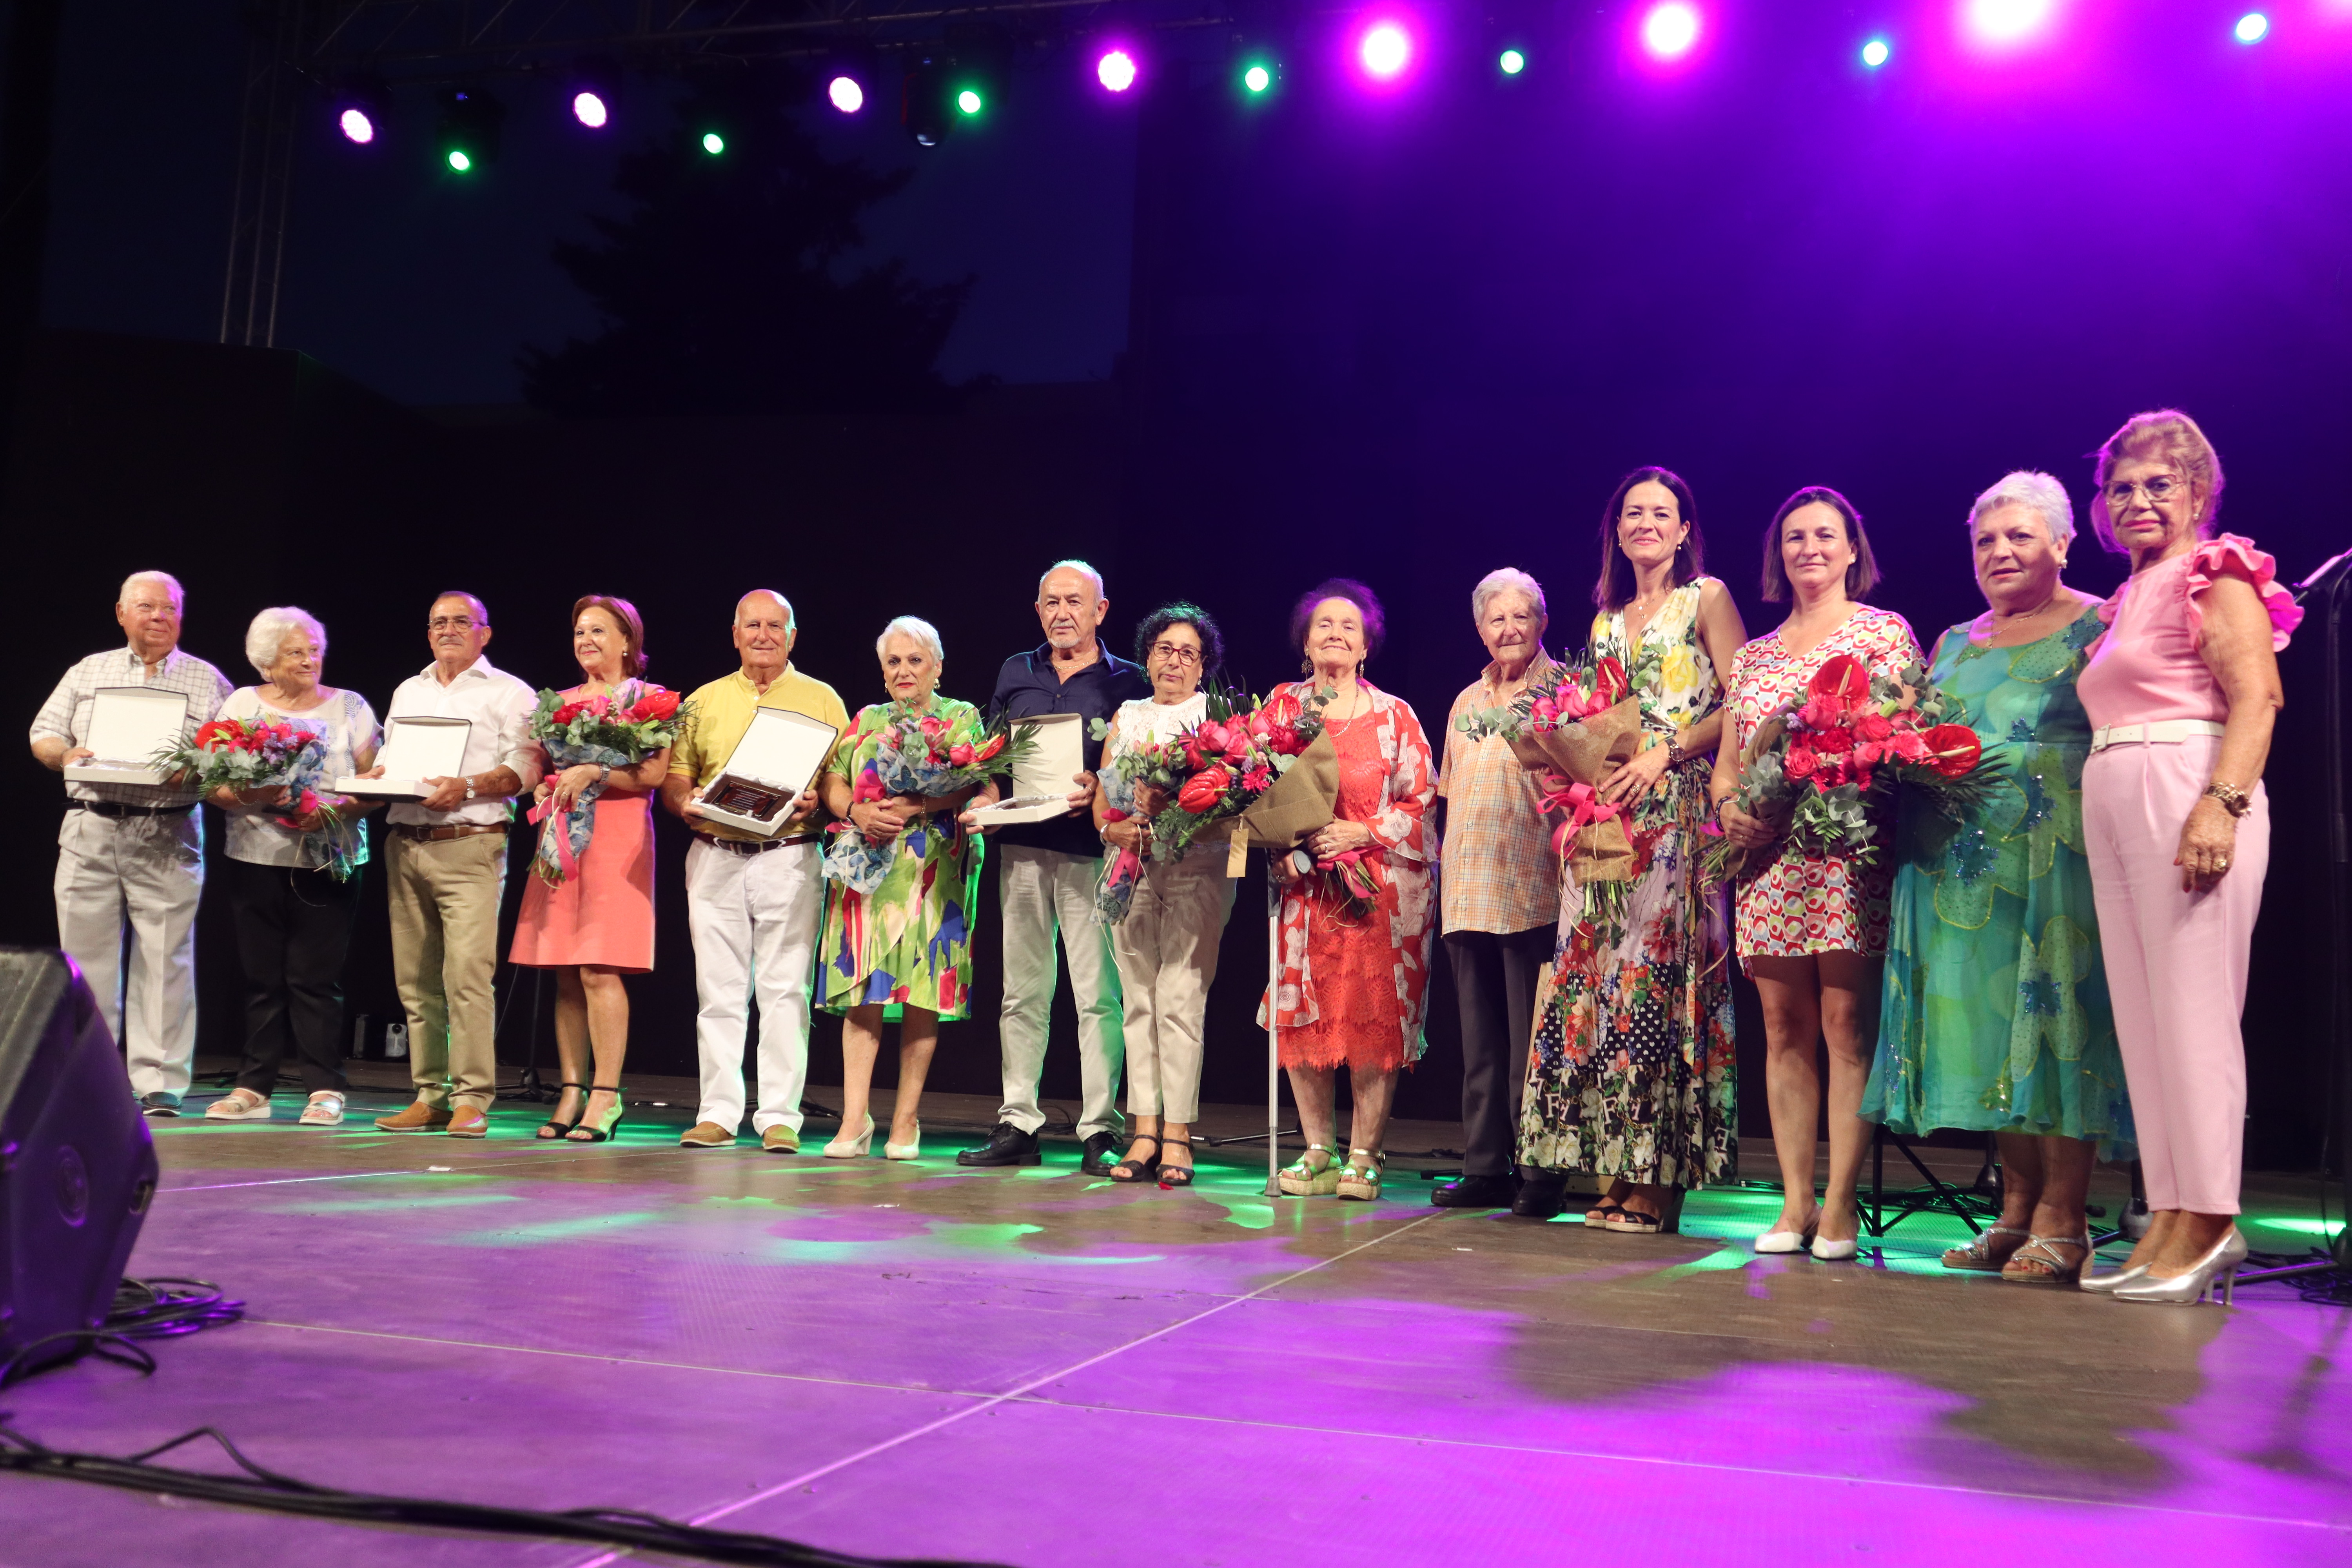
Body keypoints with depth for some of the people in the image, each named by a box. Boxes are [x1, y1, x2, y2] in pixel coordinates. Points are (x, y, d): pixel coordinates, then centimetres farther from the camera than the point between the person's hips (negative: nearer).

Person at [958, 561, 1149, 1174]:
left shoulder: (1126, 681, 5)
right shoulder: (1015, 674, 17)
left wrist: (1099, 790, -20)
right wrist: (985, 799, 0)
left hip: (1092, 849, -4)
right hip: (1022, 846, 4)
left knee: (1098, 994, -6)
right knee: (1022, 991, 7)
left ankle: (1100, 1131, -1)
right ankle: (1017, 1125, 13)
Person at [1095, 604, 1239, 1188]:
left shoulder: (1218, 715, 8)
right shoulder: (1126, 717, 19)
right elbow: (1101, 804, 12)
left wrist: (1173, 803, -20)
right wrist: (1124, 829, -8)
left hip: (1197, 870, -4)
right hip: (1133, 868, 4)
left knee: (1180, 998, -11)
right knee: (1138, 1001, 1)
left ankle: (1177, 1133, -8)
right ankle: (1144, 1131, 5)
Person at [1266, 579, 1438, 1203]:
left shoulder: (1394, 715, 2)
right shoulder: (1284, 705, 7)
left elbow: (1423, 801, 0)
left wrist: (1361, 833, -12)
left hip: (1384, 885, -2)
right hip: (1308, 884, 2)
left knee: (1376, 1017, -5)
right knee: (1302, 1016, -3)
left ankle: (1365, 1157, 1)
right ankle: (1318, 1152, 7)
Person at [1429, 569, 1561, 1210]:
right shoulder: (1467, 702, 19)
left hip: (1531, 892, -7)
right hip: (1468, 893, 7)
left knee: (1529, 1042, -3)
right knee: (1480, 1042, 10)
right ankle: (1485, 1168, 15)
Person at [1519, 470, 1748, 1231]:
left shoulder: (1707, 599, 4)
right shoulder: (1607, 619, 21)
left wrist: (1665, 753, -15)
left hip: (1677, 808, -6)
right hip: (1607, 812, 6)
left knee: (1658, 967, -11)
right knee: (1598, 970, -1)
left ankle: (1657, 1179, -8)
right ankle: (1616, 1172, 3)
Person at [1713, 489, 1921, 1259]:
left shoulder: (1885, 632, 6)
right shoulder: (1754, 654, 19)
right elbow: (1726, 763, 18)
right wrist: (1729, 808, -4)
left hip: (1849, 848, -4)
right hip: (1768, 855, 5)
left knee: (1846, 1023, -7)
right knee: (1784, 1029, 4)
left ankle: (1841, 1205, -3)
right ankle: (1795, 1203, 8)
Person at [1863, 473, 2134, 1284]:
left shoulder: (2098, 629, 2)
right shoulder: (1956, 643, 19)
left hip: (2058, 860, -5)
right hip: (1961, 865, 6)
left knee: (2055, 1022, -6)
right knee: (1990, 1029, 6)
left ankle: (2061, 1222, -1)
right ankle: (2017, 1209, 13)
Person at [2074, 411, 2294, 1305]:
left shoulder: (2214, 577, 0)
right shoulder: (2127, 600, 23)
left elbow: (2256, 699, -12)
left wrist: (2223, 804, -23)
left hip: (2187, 794, -8)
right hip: (2113, 804, 8)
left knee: (2193, 1008, -8)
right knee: (2142, 1015, 5)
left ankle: (2209, 1224, -5)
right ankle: (2172, 1219, 9)